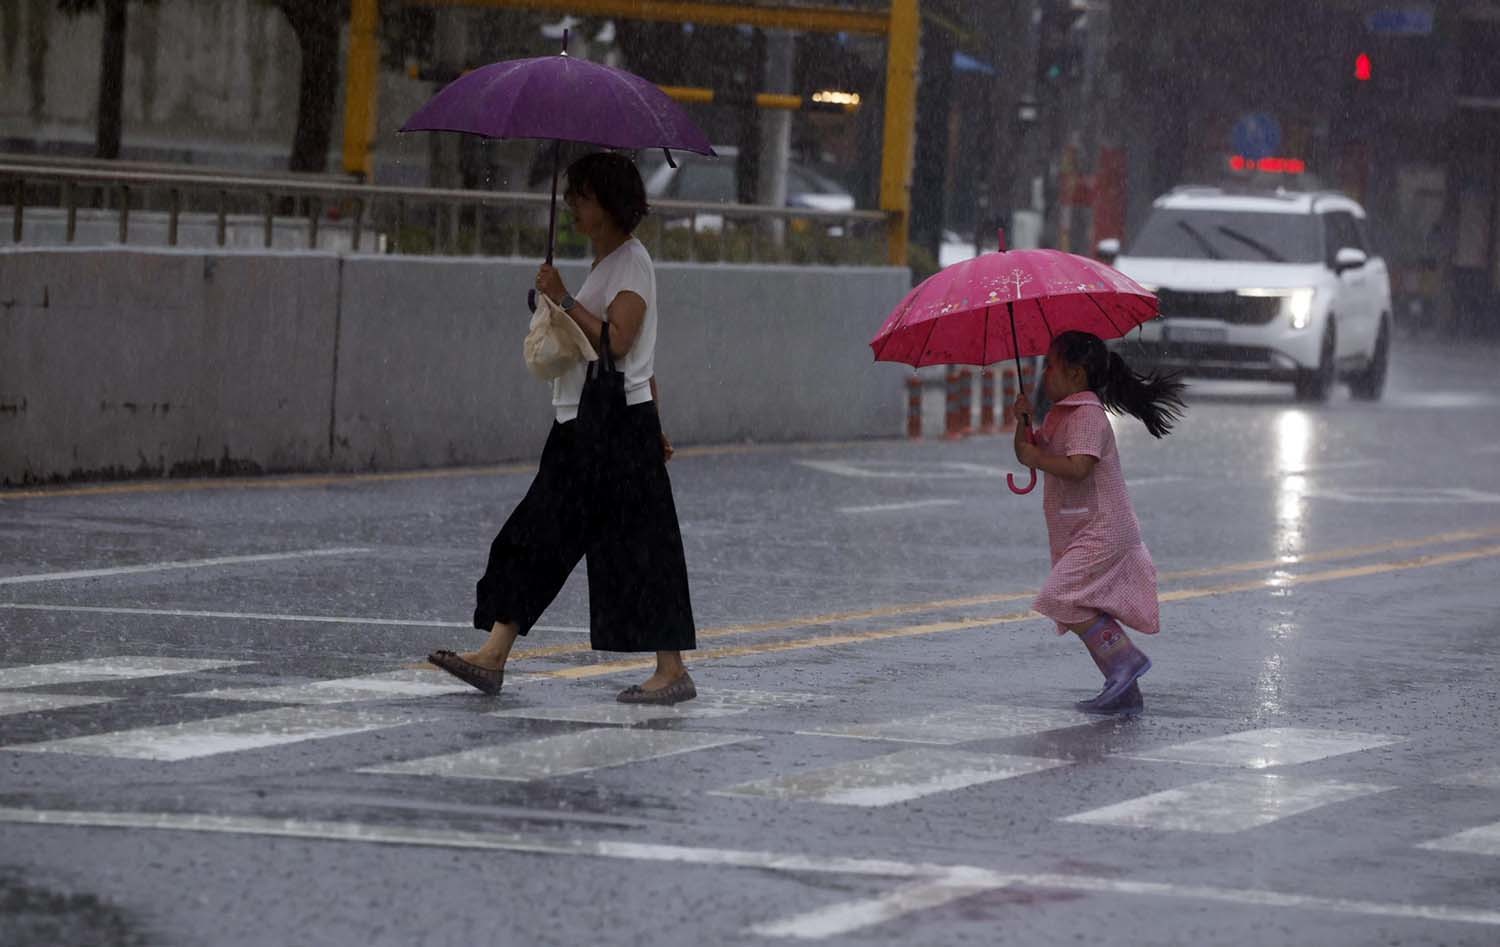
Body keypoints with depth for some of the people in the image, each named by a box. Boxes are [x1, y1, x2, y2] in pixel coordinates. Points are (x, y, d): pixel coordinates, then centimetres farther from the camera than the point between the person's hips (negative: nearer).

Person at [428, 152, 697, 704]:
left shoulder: (631, 260, -10)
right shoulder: (605, 263, 18)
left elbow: (617, 342, -22)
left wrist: (563, 299, -21)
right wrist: (653, 427, 24)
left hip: (618, 424, -10)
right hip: (581, 427, 10)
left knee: (640, 549, -6)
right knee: (535, 539, 3)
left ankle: (673, 672, -1)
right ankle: (493, 657, 1)